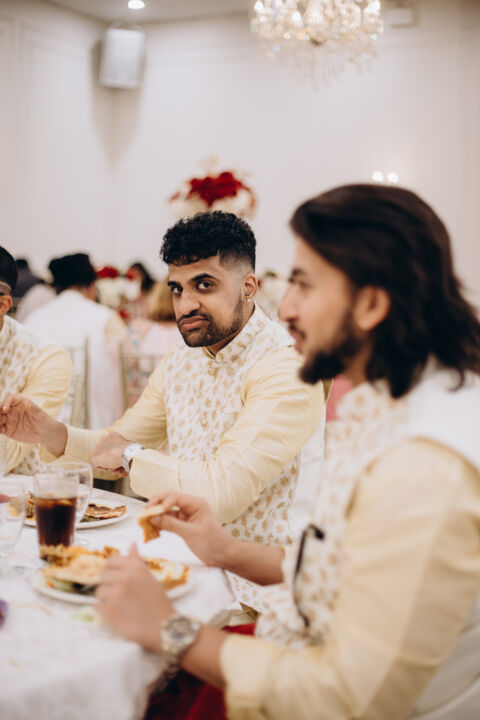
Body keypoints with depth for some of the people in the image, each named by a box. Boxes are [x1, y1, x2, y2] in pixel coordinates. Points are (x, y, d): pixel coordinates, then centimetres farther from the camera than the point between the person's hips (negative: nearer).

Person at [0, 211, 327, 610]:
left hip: (255, 592, -7)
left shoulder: (285, 367, -20)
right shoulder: (180, 361, 7)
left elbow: (222, 492, -27)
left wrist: (131, 455, -11)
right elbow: (119, 445, 17)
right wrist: (50, 432, -3)